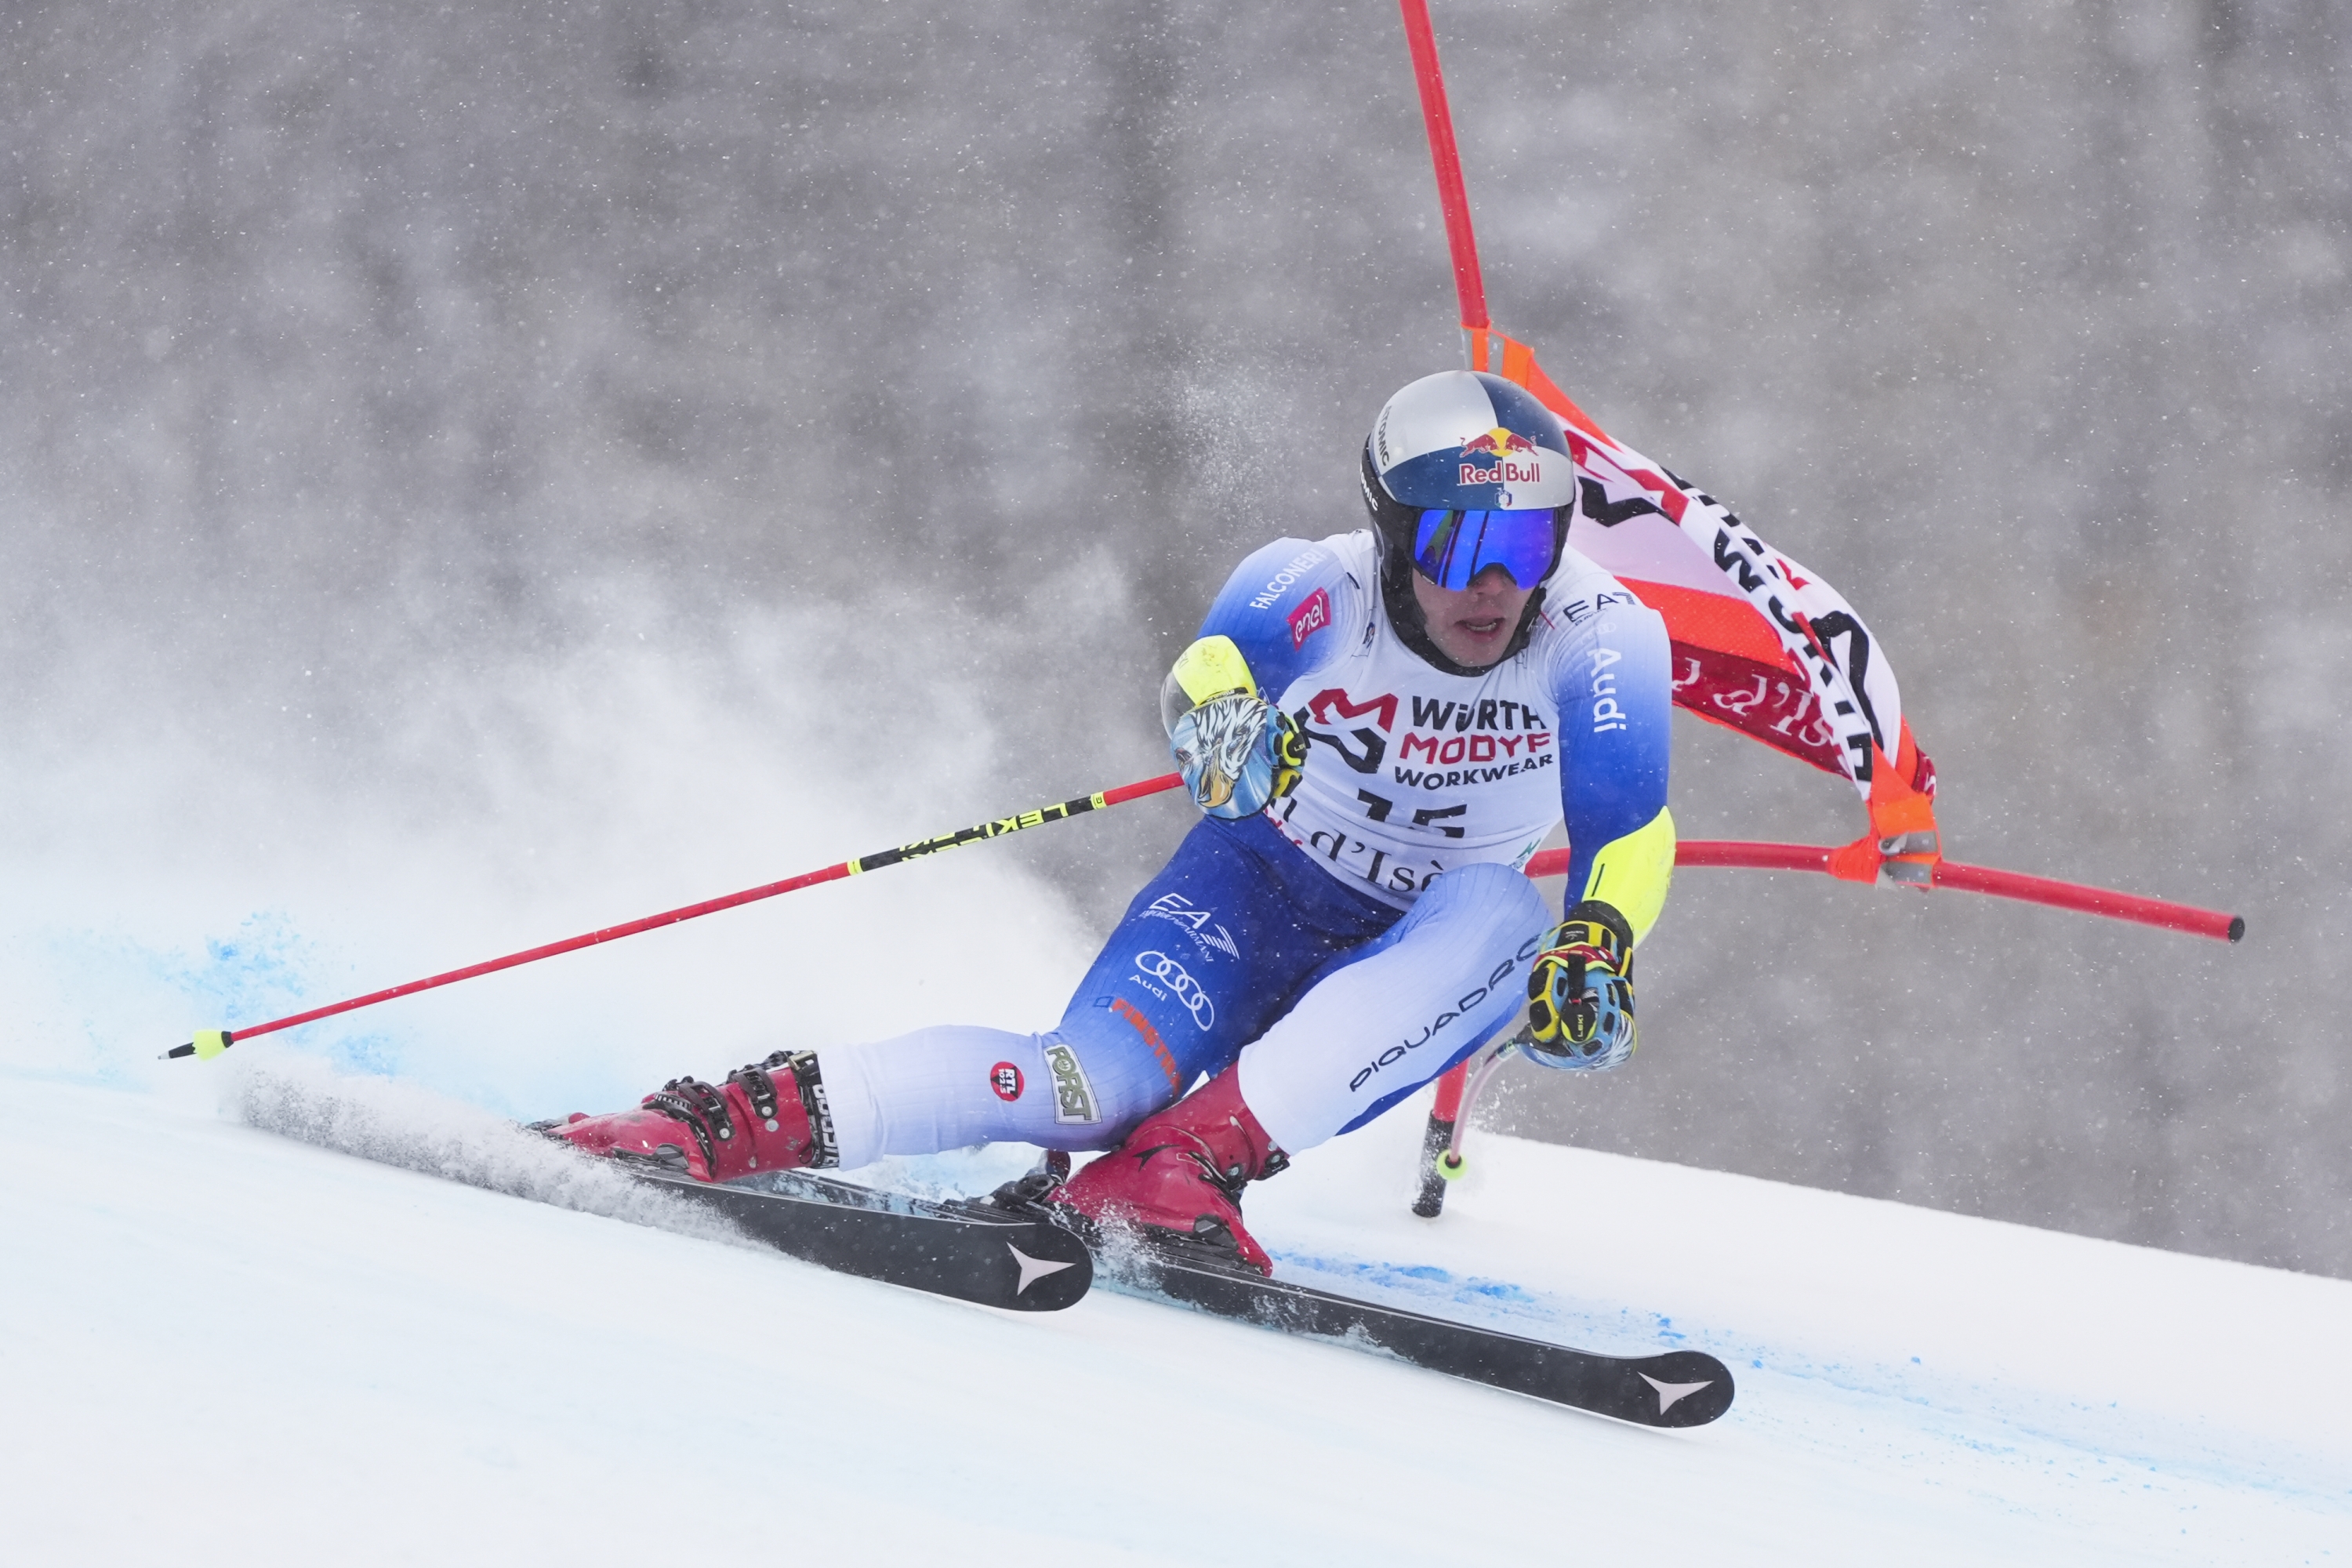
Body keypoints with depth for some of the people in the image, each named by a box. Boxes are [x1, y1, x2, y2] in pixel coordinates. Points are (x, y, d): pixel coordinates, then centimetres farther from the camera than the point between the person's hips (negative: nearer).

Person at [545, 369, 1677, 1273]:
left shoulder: (1601, 638, -22)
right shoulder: (1318, 586, -22)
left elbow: (1630, 838, -30)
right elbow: (1207, 672, -39)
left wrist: (1598, 954, -51)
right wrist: (1217, 714, -63)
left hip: (1406, 961, 2)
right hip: (1260, 882, -2)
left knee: (1505, 915, -35)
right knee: (1092, 1088, -30)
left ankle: (1196, 1153, -43)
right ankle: (738, 1119, -29)